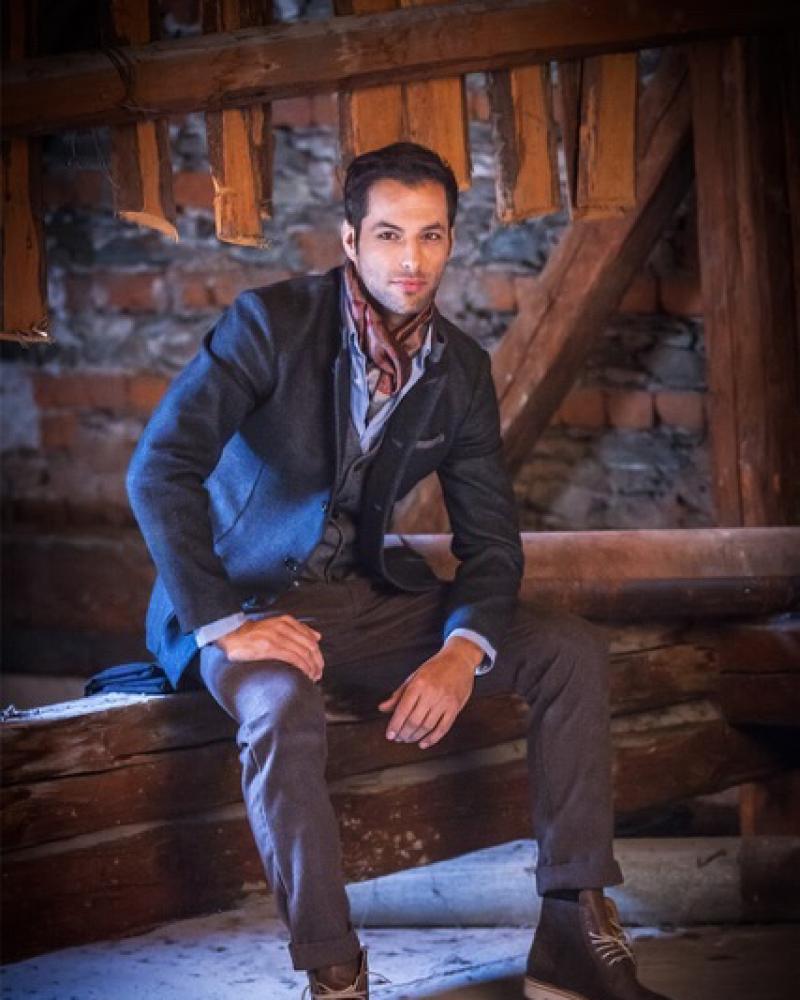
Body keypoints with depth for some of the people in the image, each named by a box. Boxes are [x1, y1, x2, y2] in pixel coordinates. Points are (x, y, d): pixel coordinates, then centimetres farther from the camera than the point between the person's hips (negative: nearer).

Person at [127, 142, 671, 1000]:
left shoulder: (460, 369, 1)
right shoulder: (273, 322, -15)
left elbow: (491, 541, 1)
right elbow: (159, 470, -22)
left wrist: (463, 650, -20)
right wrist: (224, 625, -29)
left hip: (365, 595, 5)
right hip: (247, 600, -5)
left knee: (572, 651, -11)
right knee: (283, 708, -39)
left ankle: (577, 931, -10)